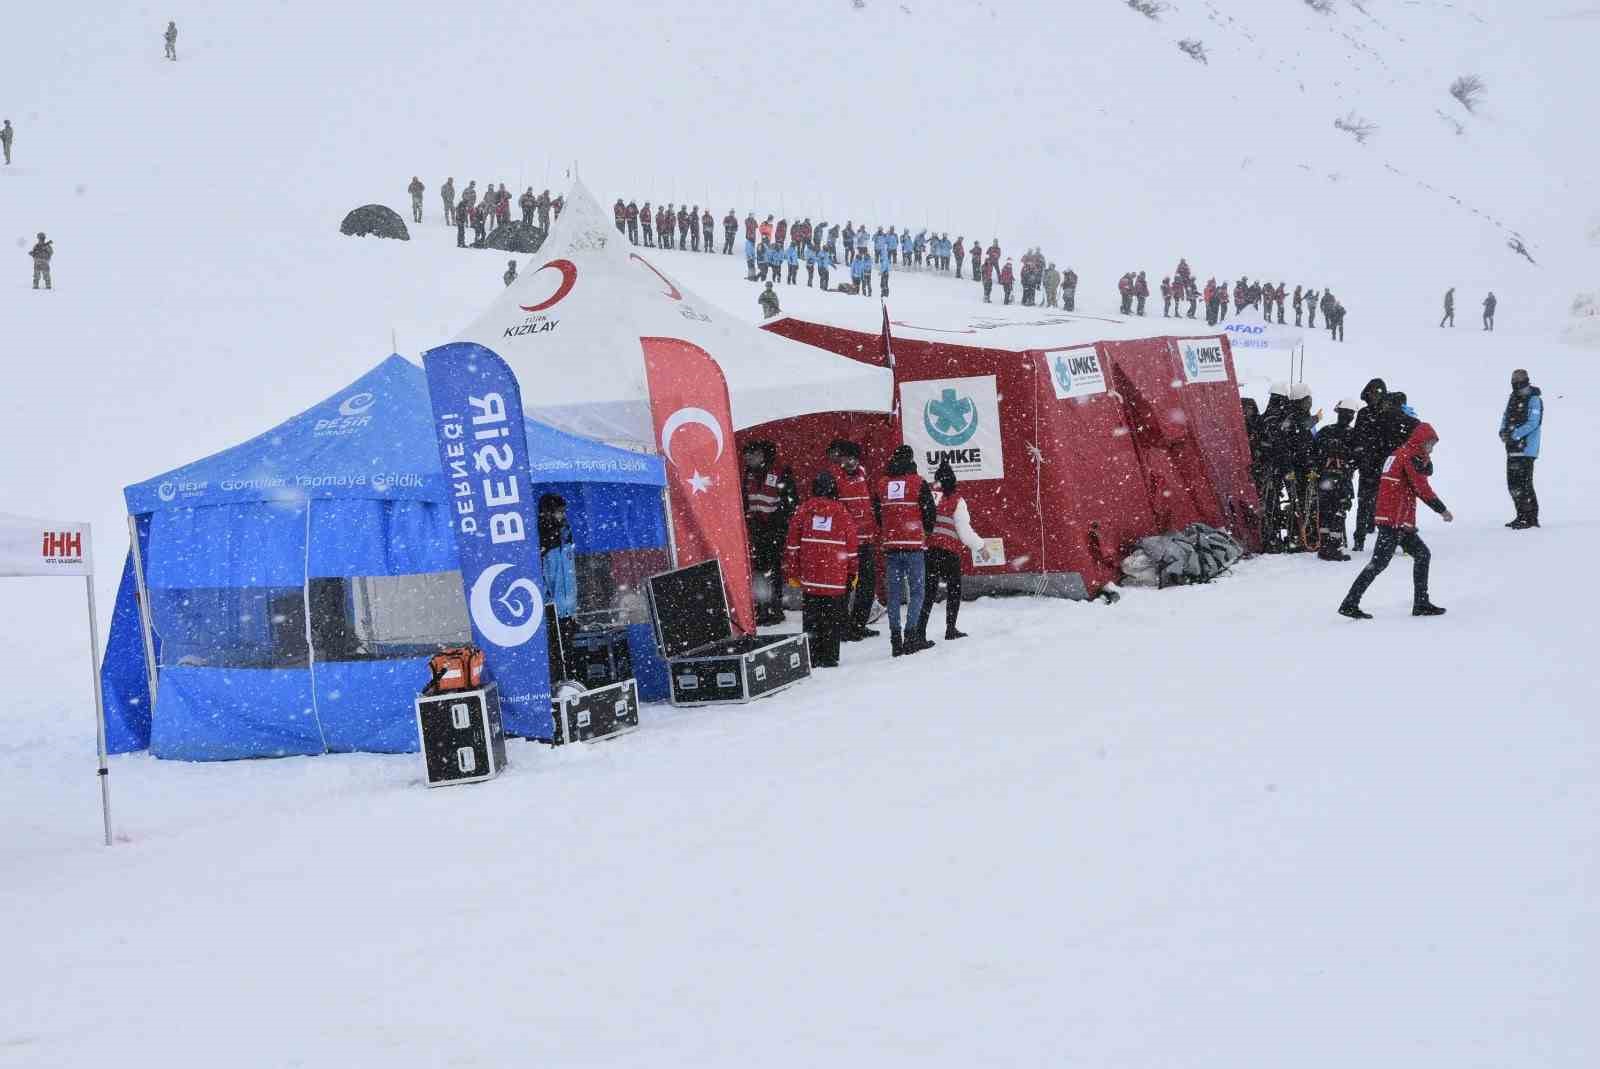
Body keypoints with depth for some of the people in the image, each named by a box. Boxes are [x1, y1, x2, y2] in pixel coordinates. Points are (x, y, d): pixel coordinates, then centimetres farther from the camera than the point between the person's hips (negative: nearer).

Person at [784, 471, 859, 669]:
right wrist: (852, 575, 14)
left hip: (810, 578, 1)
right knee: (833, 619, 5)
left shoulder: (803, 510, 2)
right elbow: (852, 547, 5)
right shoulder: (842, 513, 0)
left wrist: (793, 572, 11)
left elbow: (792, 544, 3)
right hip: (836, 579, -1)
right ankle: (829, 657, 3)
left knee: (811, 619, 8)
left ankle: (813, 657, 7)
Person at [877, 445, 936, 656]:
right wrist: (927, 531, 17)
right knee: (917, 590, 1)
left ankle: (895, 638, 5)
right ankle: (911, 634, -10)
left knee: (894, 593, 7)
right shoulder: (918, 483, -5)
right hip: (915, 545, -4)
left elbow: (878, 516, 13)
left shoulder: (882, 484, 7)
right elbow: (929, 512, -2)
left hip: (890, 545, 4)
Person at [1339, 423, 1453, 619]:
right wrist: (1442, 510, -7)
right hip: (1395, 520, -10)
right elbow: (1422, 488, -13)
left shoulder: (1401, 454, 20)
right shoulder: (1410, 456, -9)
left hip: (1402, 521, 10)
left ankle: (1421, 603, 16)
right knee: (1379, 562, -11)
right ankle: (1349, 604, -13)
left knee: (1422, 554, 14)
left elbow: (1427, 472, 26)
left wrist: (1426, 458, 7)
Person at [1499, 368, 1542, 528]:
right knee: (1512, 483, 11)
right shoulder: (1513, 399, 17)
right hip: (1513, 448, 9)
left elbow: (1533, 423, -18)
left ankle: (1530, 518, -9)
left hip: (1526, 448, -9)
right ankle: (1522, 516, 20)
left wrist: (1514, 435, -23)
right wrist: (1503, 431, -4)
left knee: (1523, 483, -12)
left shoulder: (1534, 400, -8)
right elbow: (1506, 418, 17)